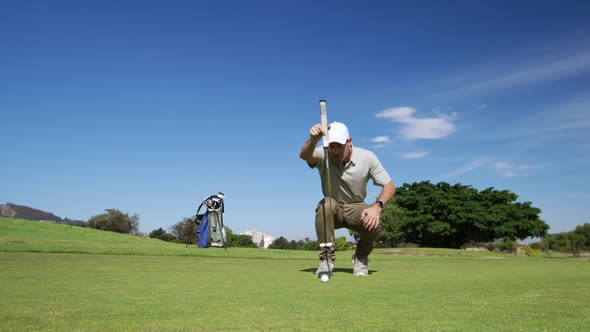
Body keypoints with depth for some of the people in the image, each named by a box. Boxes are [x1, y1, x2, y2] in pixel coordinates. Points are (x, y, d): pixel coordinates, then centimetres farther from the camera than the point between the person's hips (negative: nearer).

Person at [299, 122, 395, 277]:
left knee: (374, 223, -31)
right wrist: (314, 139, -64)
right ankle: (326, 258, -22)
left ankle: (361, 258, 2)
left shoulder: (367, 157, -14)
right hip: (332, 211, -1)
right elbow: (304, 155, -41)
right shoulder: (323, 155, -18)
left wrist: (377, 206, -30)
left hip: (356, 209, 1)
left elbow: (389, 185, -11)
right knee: (325, 204, -35)